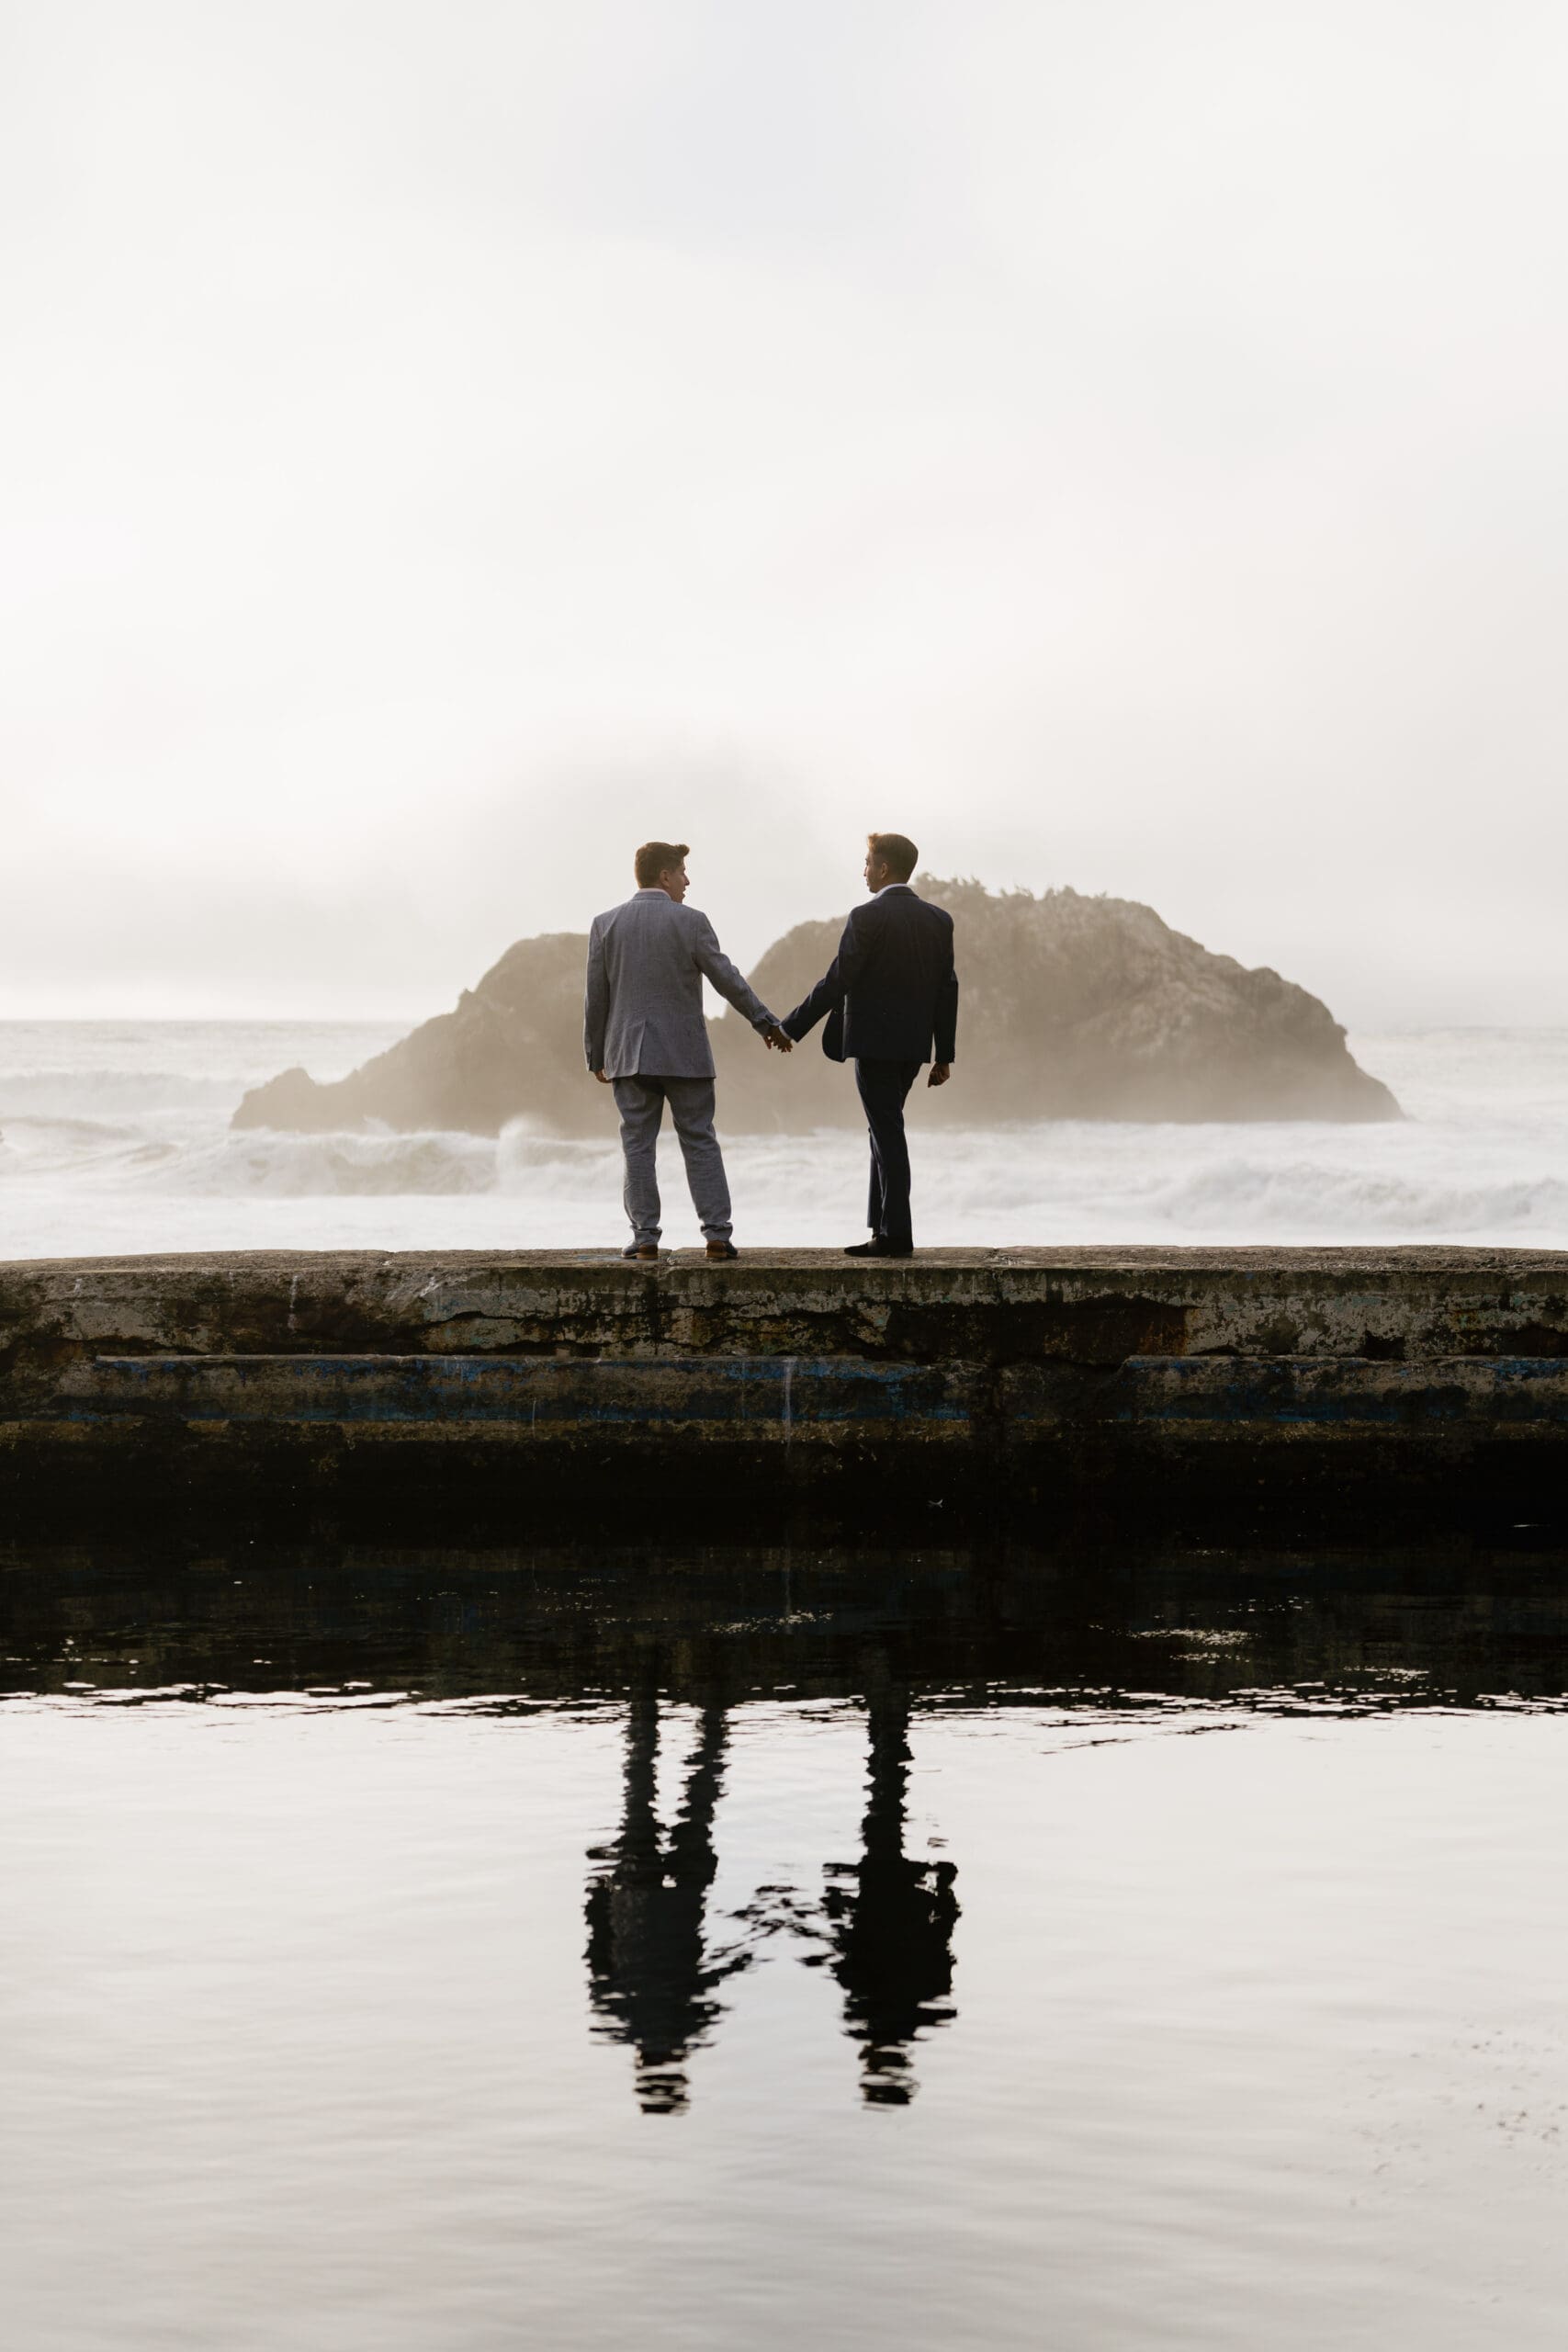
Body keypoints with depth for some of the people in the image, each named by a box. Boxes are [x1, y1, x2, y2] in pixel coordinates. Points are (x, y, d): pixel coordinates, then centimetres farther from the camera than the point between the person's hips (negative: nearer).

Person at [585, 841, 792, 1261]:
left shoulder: (606, 924, 1)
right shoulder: (690, 922, -6)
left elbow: (595, 996, 4)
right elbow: (727, 979, -4)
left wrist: (596, 1056, 12)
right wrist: (766, 1023, 7)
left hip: (628, 1053, 2)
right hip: (684, 1053, -2)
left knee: (638, 1147, 5)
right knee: (700, 1143, 4)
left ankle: (645, 1235, 0)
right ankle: (717, 1233, 0)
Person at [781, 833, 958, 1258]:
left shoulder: (868, 917, -13)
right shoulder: (939, 919, 8)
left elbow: (836, 982, -14)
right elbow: (947, 990, 9)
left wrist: (790, 1028, -8)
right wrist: (945, 1055, 13)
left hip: (874, 1043, -7)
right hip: (914, 1046, 7)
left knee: (888, 1133, -5)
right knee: (886, 1132, 16)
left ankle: (897, 1234, -5)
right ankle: (884, 1229, 18)